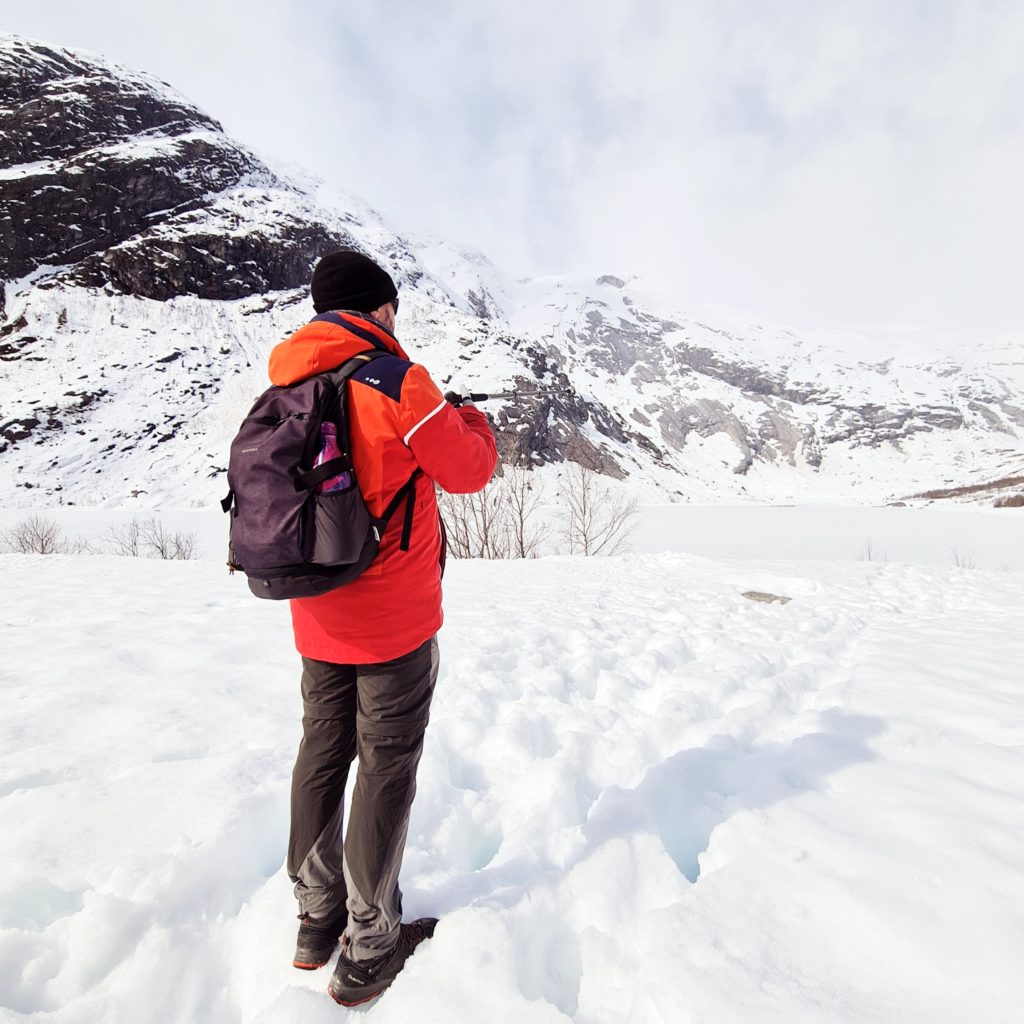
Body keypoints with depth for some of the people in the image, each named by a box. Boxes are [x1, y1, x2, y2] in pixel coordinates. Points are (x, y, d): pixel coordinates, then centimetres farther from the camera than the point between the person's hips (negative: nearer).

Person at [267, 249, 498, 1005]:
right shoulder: (398, 383, -15)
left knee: (321, 756, 18)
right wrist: (473, 420, 13)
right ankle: (368, 948, 25)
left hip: (317, 618, 7)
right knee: (386, 769, 8)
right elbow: (469, 470, -7)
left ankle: (317, 919, 37)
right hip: (395, 622, -6)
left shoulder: (288, 386, 5)